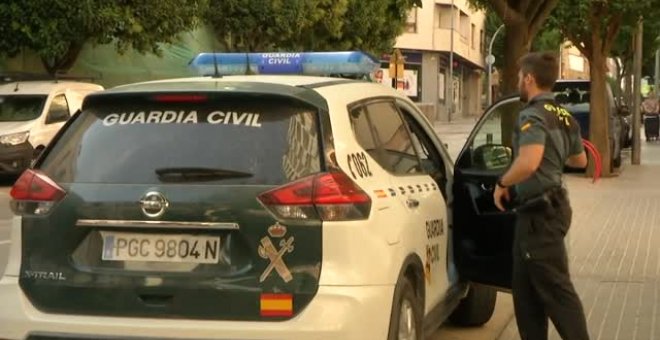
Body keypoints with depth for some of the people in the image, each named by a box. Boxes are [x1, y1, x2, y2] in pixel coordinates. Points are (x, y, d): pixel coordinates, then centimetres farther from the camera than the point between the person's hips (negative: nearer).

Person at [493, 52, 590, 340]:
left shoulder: (533, 116, -17)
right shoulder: (564, 116, 12)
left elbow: (528, 163, -34)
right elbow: (580, 160, 26)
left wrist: (502, 183, -17)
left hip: (539, 213, -9)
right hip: (550, 206, 10)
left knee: (556, 290, -5)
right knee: (526, 290, 15)